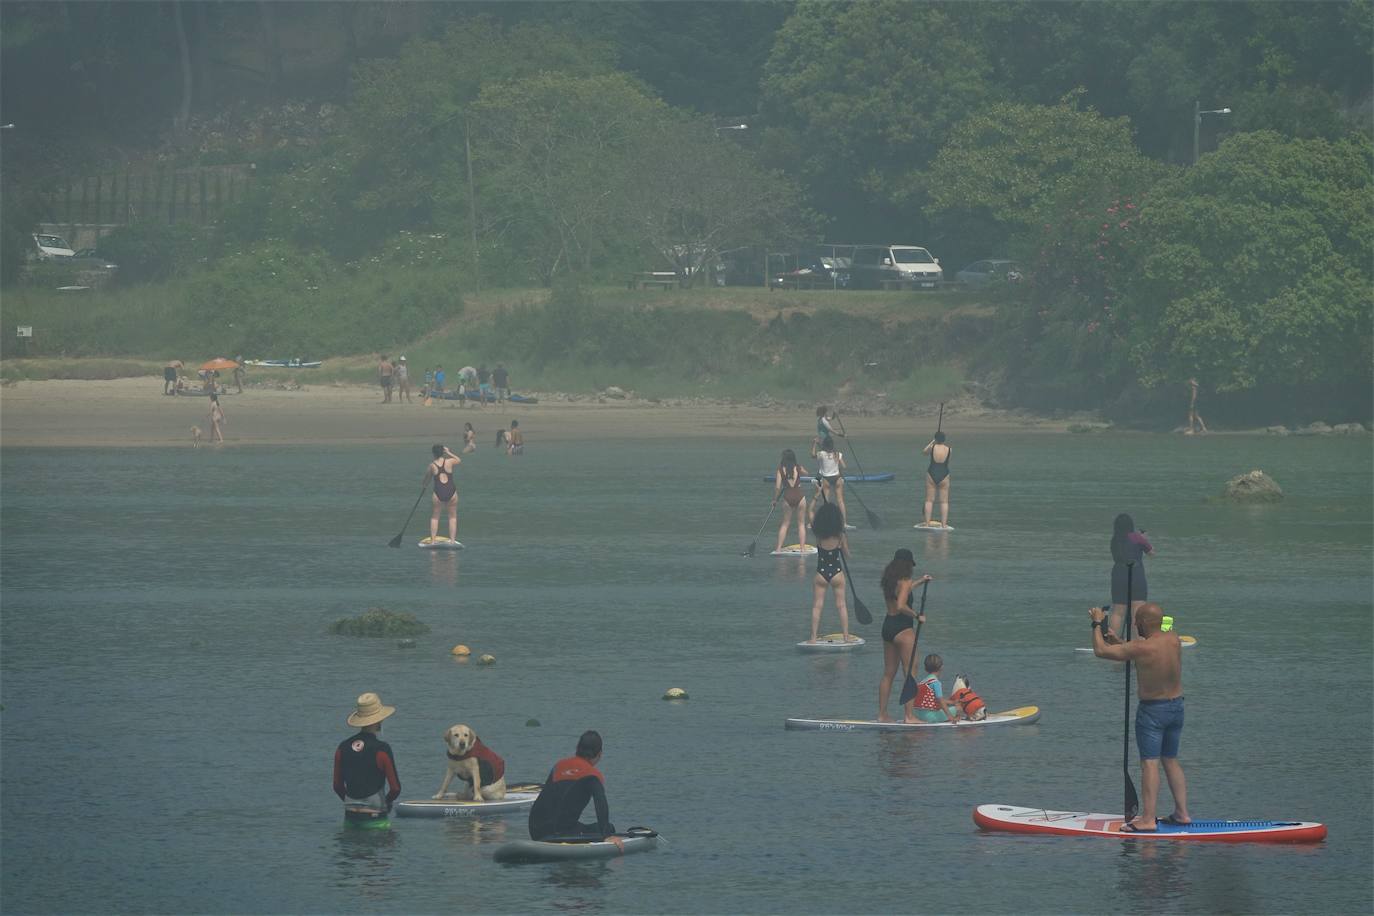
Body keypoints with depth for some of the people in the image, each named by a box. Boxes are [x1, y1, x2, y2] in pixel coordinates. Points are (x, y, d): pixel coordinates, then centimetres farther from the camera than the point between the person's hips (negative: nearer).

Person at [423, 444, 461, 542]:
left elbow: (425, 482, 10)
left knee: (434, 517, 14)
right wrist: (449, 452, 28)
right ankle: (452, 540, 9)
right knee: (453, 517, 13)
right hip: (451, 492, 0)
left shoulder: (432, 466, 0)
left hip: (438, 493, 0)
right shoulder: (449, 462, -2)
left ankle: (432, 540, 8)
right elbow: (459, 460, 22)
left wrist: (422, 483, 33)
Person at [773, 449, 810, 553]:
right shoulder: (799, 468, 2)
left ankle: (778, 548, 8)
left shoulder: (781, 470, -2)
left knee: (785, 524, 12)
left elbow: (777, 487, -4)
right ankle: (803, 549, 6)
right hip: (800, 495, 0)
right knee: (801, 524, 9)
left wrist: (775, 499, 7)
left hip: (787, 497, 0)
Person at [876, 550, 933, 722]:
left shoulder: (889, 581, 10)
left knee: (888, 674, 14)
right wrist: (917, 616, -14)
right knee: (910, 675, -2)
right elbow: (901, 606, -27)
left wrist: (919, 581, 43)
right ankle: (908, 716, -5)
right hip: (902, 630, -8)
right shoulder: (904, 582, -15)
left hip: (888, 626, 8)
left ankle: (882, 714, 16)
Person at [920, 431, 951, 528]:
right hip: (944, 476, 0)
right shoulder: (948, 449, -5)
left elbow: (923, 452, 13)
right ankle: (944, 523, 3)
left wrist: (931, 442, 23)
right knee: (944, 502, 5)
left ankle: (927, 522, 5)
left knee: (929, 500, 8)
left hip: (932, 474, 0)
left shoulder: (932, 447, -7)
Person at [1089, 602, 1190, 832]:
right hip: (1176, 707, 7)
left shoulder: (1141, 648, -22)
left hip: (1152, 710, -7)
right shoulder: (1174, 640, -3)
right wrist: (1119, 641, 23)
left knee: (1149, 763, -7)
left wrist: (1097, 624, 1)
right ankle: (1182, 813, 18)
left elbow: (1100, 650, -15)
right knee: (1171, 761, 17)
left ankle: (1148, 819, -11)